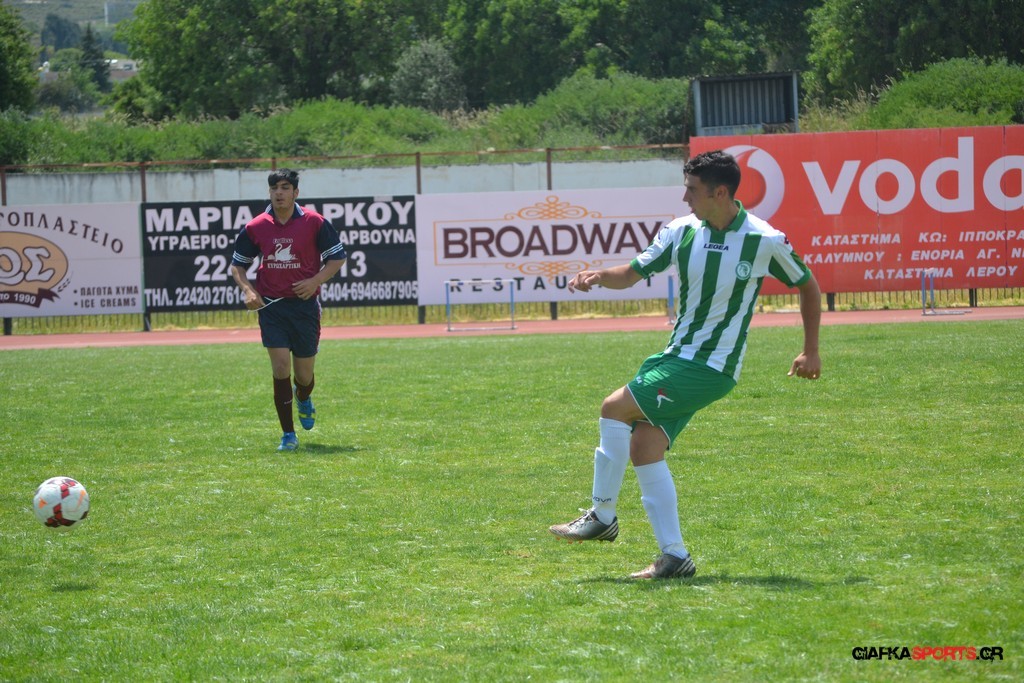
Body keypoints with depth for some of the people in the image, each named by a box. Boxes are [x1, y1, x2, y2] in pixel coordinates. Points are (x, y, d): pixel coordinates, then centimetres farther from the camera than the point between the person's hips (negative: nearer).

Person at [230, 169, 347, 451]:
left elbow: (338, 256, 4)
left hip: (304, 304, 0)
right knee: (280, 367, -11)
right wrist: (248, 290, -7)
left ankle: (304, 400, 46)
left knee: (304, 373, 7)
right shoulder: (255, 227, 1)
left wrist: (316, 280, -12)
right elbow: (237, 264, 12)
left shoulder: (315, 223, -4)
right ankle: (288, 435, -2)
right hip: (271, 305, 0)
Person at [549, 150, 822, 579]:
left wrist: (811, 350, 5)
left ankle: (602, 515, -2)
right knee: (643, 449, -3)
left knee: (615, 408, -15)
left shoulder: (765, 241, -11)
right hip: (675, 356, 6)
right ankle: (673, 557, 0)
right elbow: (632, 273, 10)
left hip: (712, 368, -6)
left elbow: (807, 286, 5)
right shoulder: (682, 232, 2)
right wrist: (598, 276, -11)